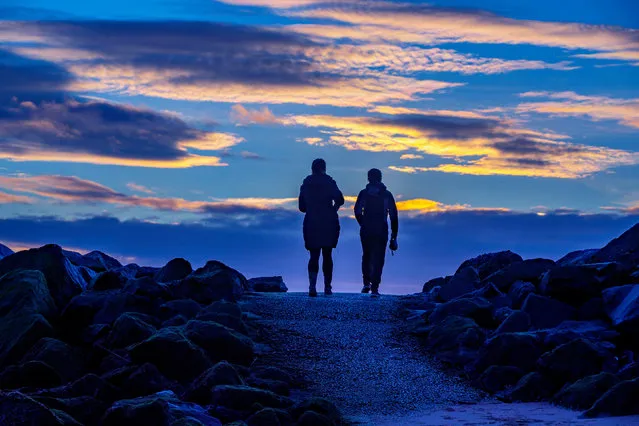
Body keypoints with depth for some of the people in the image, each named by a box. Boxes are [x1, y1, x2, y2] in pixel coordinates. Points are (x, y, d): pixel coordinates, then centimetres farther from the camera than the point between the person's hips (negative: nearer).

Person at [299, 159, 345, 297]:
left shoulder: (305, 185, 5)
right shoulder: (329, 182, -5)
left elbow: (302, 207, 10)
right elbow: (339, 199, -16)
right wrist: (334, 209, 3)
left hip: (311, 224, 2)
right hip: (329, 223, -2)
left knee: (314, 256, 2)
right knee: (327, 256, 8)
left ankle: (312, 285, -18)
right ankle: (327, 287, 9)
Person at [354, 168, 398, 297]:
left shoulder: (364, 193, 2)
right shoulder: (387, 195, 5)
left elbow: (357, 211, -7)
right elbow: (393, 216, 3)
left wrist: (363, 224, 10)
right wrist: (394, 237, 6)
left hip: (366, 230, 0)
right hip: (382, 231, 0)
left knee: (366, 256, 19)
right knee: (378, 259, 4)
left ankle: (367, 283, 12)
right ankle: (374, 288, -6)